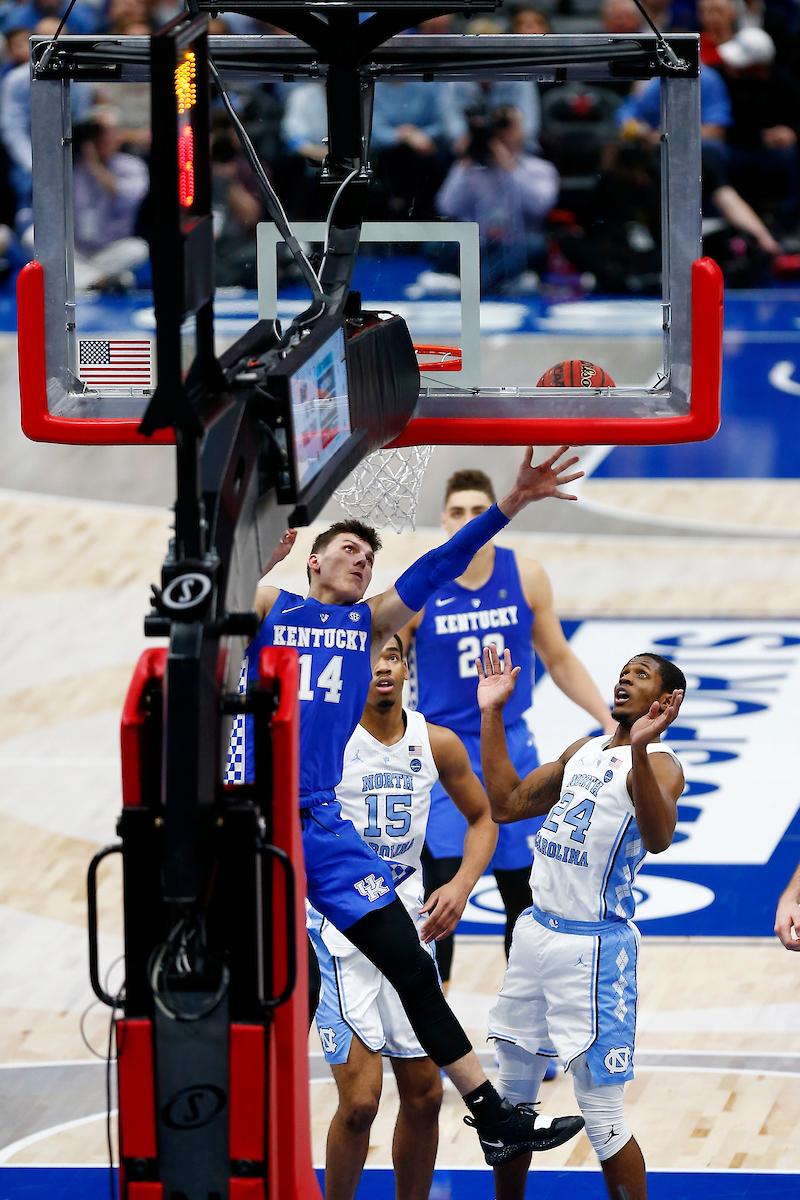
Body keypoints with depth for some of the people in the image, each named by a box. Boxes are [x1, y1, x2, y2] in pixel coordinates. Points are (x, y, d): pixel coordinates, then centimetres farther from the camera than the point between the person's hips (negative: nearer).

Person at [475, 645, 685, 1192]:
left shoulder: (660, 765, -12)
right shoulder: (584, 751, 15)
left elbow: (658, 838, -32)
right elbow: (506, 804, 20)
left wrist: (640, 749, -47)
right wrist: (492, 715, 16)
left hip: (594, 944, -8)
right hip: (537, 932, 8)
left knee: (602, 1115, -8)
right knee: (513, 1092, 17)